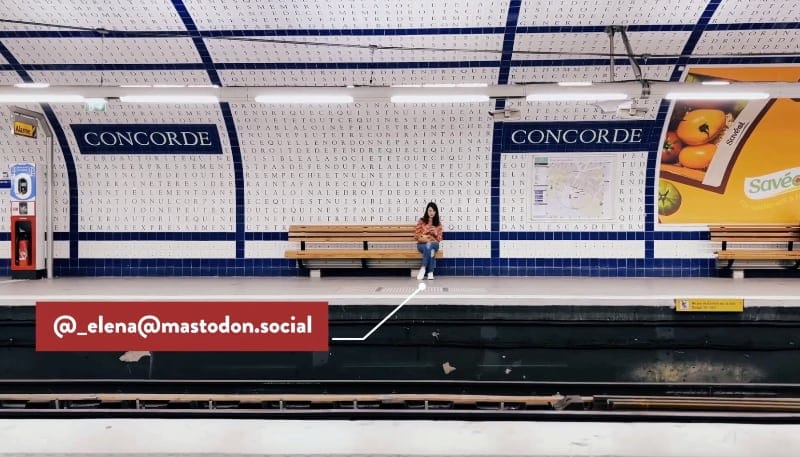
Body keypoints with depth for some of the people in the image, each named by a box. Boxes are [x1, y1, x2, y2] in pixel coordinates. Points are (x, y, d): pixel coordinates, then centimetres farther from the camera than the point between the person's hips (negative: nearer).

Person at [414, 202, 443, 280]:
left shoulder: (438, 223, 10)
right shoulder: (421, 221, 5)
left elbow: (439, 239, 10)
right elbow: (416, 236, 3)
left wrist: (436, 233, -11)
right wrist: (423, 239, -15)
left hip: (434, 244, 1)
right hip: (422, 244, -1)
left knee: (429, 246, -38)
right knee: (429, 249, -38)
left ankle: (423, 268, -34)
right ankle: (430, 272, -35)